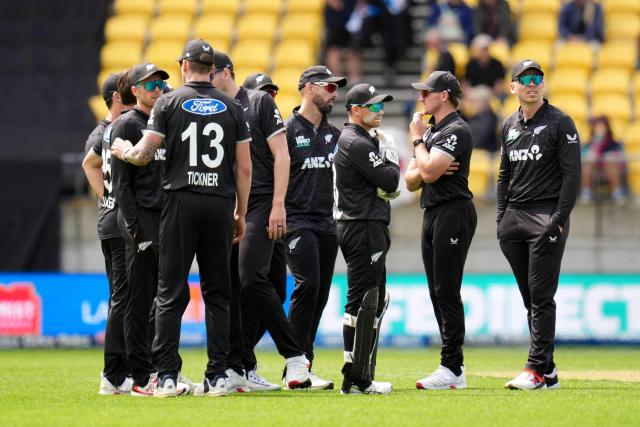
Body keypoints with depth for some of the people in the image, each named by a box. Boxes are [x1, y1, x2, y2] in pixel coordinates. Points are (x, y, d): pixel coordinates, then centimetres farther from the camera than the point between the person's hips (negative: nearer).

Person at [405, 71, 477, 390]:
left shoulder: (456, 130, -10)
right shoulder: (431, 131, 20)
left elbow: (429, 172, -21)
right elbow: (411, 181, 16)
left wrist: (417, 139, -5)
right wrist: (428, 170, -6)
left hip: (453, 211, -10)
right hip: (431, 214, 10)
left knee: (447, 292, -12)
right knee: (437, 293, 9)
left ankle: (452, 369, -13)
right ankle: (453, 366, 12)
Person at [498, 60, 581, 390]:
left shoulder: (560, 123, -4)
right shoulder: (510, 125, 15)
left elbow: (572, 174, -9)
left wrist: (559, 219, -16)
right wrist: (501, 218, 11)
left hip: (547, 216, -7)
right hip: (514, 217, 7)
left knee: (541, 296, -10)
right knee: (530, 298, 6)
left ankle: (536, 369, -11)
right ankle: (548, 371, 10)